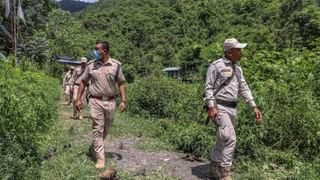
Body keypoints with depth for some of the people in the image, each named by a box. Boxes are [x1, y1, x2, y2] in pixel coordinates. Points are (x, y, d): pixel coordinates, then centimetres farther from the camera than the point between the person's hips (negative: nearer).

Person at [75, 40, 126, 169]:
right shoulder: (91, 65, 2)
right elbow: (83, 82, 8)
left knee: (106, 129, 15)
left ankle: (94, 147, 40)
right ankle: (100, 158, 5)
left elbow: (121, 84, 2)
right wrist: (78, 99, 3)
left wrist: (123, 101, -6)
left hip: (110, 102, 1)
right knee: (98, 130, -1)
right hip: (95, 101, -1)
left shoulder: (116, 65, -1)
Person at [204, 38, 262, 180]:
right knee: (230, 139, -15)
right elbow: (208, 88, -11)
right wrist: (211, 107, -21)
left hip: (232, 108, 8)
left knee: (223, 140, 12)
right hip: (219, 107, -8)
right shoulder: (216, 66, -8)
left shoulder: (237, 68, 15)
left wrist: (254, 107, 7)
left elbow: (244, 88, 14)